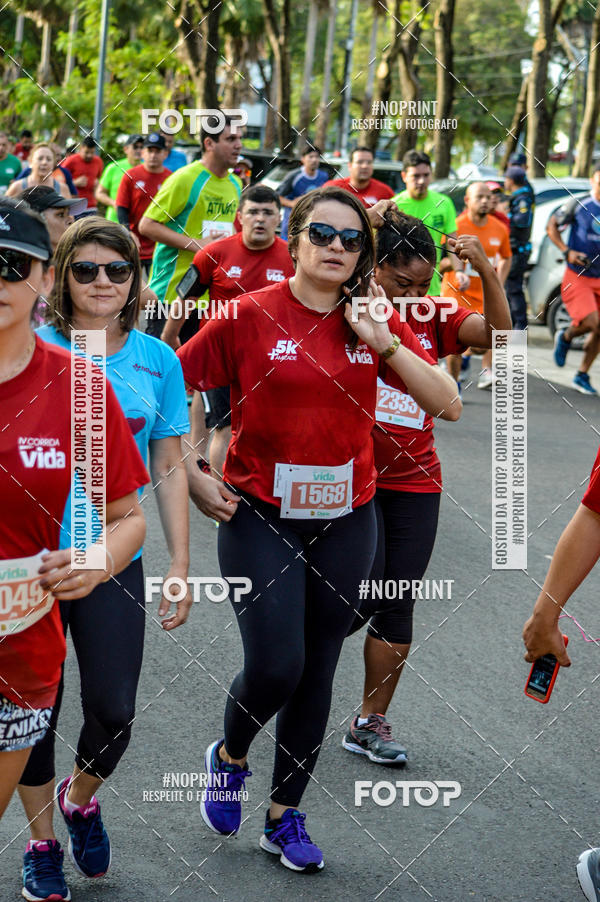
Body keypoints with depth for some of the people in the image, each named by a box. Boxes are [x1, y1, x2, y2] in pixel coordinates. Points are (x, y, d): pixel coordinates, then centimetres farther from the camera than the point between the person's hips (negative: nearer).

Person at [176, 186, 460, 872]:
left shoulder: (375, 321, 2)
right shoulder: (250, 317, -8)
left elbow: (448, 405, -4)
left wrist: (385, 343, -13)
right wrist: (193, 480, -7)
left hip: (344, 521, 4)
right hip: (259, 518, -3)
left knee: (317, 672, 9)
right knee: (275, 667, -11)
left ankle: (285, 815, 25)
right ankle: (229, 757, 22)